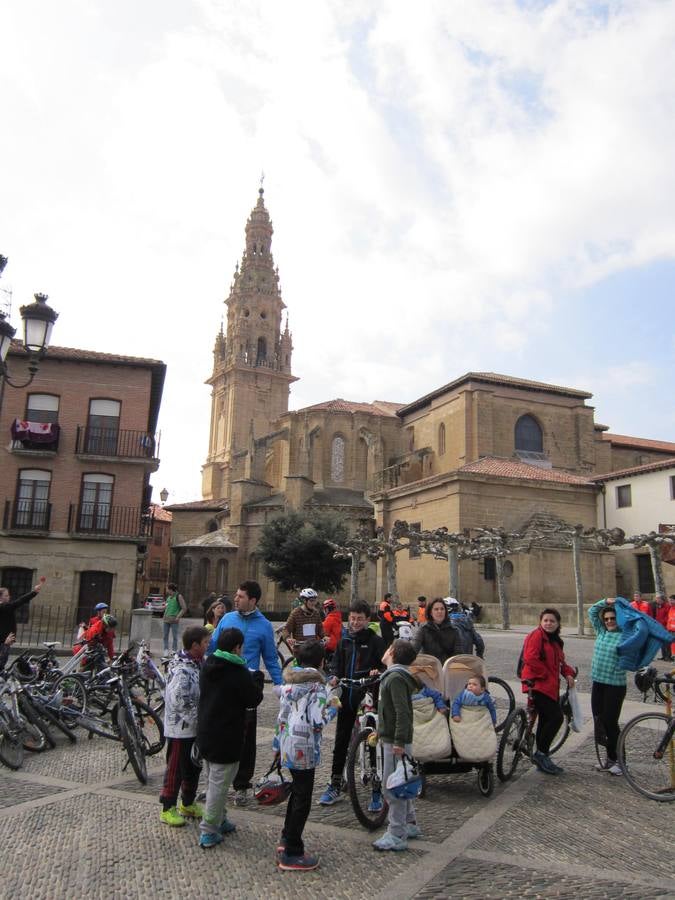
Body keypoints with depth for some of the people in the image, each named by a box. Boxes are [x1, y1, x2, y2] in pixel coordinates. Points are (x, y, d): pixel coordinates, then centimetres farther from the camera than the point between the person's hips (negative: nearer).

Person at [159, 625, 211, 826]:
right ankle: (168, 809, 20)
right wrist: (200, 717, -19)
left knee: (194, 767, 19)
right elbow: (180, 702, -27)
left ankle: (188, 804, 35)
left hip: (196, 728, 9)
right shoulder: (181, 670, -24)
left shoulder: (198, 664, 5)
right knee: (175, 769, 5)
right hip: (180, 728, -9)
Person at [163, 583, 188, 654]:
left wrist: (178, 617, -12)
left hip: (174, 620, -6)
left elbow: (184, 608, -9)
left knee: (174, 636, 1)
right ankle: (166, 650, 15)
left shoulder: (178, 596, -6)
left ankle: (175, 651, 10)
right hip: (166, 619, 6)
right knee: (165, 635, 7)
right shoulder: (169, 596, 14)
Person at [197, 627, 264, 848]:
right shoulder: (239, 674, -23)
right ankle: (208, 832, 10)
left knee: (212, 781, 22)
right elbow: (254, 699, -13)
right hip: (227, 739, -8)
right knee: (219, 784, 3)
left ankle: (219, 820, 35)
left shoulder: (207, 667, 1)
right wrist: (258, 679, 6)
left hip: (205, 735, 8)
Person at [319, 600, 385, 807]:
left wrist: (378, 672, -27)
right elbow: (336, 664, 14)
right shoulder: (345, 641, 11)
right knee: (341, 742, 11)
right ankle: (334, 786, 23)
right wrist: (334, 677, -5)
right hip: (347, 697, 5)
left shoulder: (375, 641, -4)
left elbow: (387, 665, -7)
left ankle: (377, 791, 10)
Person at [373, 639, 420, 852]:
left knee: (392, 786, -4)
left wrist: (399, 742, -26)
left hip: (395, 741, -10)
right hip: (392, 739, 10)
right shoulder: (393, 675, 12)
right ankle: (410, 825, 29)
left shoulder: (396, 678, -19)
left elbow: (402, 712, -26)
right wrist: (381, 732, 25)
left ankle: (396, 836, 3)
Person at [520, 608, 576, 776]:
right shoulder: (536, 636, -11)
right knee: (556, 717, -15)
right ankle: (541, 753, -3)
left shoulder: (555, 640, 18)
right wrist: (546, 673, -16)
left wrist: (568, 673, 7)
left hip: (551, 686, 9)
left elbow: (559, 662, 26)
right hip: (537, 684, -9)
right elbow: (530, 658, -21)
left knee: (546, 720, 11)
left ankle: (541, 758, 20)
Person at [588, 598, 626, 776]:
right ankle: (608, 758, 23)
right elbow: (592, 611, 14)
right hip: (597, 682, 6)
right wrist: (605, 602, 4)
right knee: (599, 721, 10)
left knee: (610, 723, -2)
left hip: (615, 685, -6)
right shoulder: (601, 631, 7)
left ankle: (616, 760, 14)